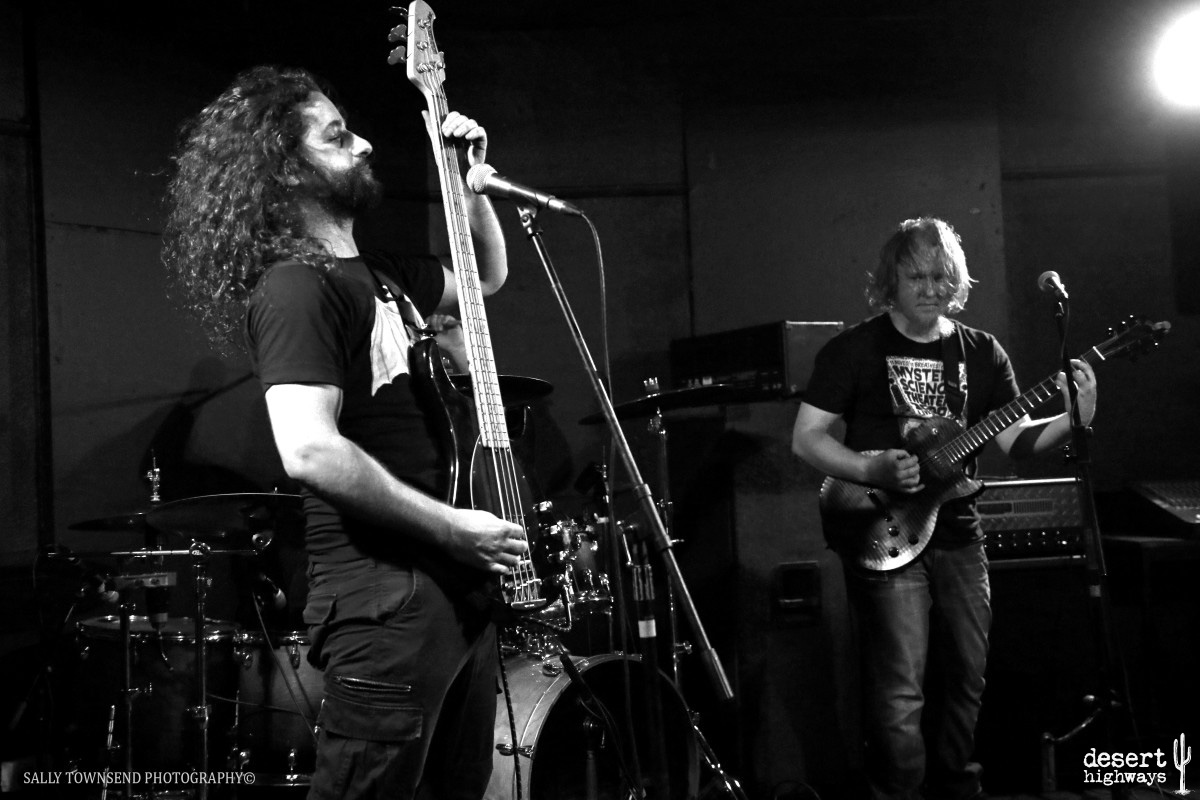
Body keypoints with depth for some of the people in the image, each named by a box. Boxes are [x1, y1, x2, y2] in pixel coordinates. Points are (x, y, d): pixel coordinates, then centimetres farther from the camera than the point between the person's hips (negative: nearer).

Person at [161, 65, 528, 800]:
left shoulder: (379, 273, 15)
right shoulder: (294, 287, -14)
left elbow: (488, 277, 32)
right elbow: (309, 451, -26)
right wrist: (451, 526, -19)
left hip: (456, 587, 10)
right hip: (386, 601, -9)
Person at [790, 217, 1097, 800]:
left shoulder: (981, 352, 9)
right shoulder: (854, 350, -4)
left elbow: (1015, 439, 6)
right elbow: (806, 438, -5)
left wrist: (1075, 420, -12)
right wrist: (874, 470, -19)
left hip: (957, 536, 5)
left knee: (965, 680, 13)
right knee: (899, 694, -10)